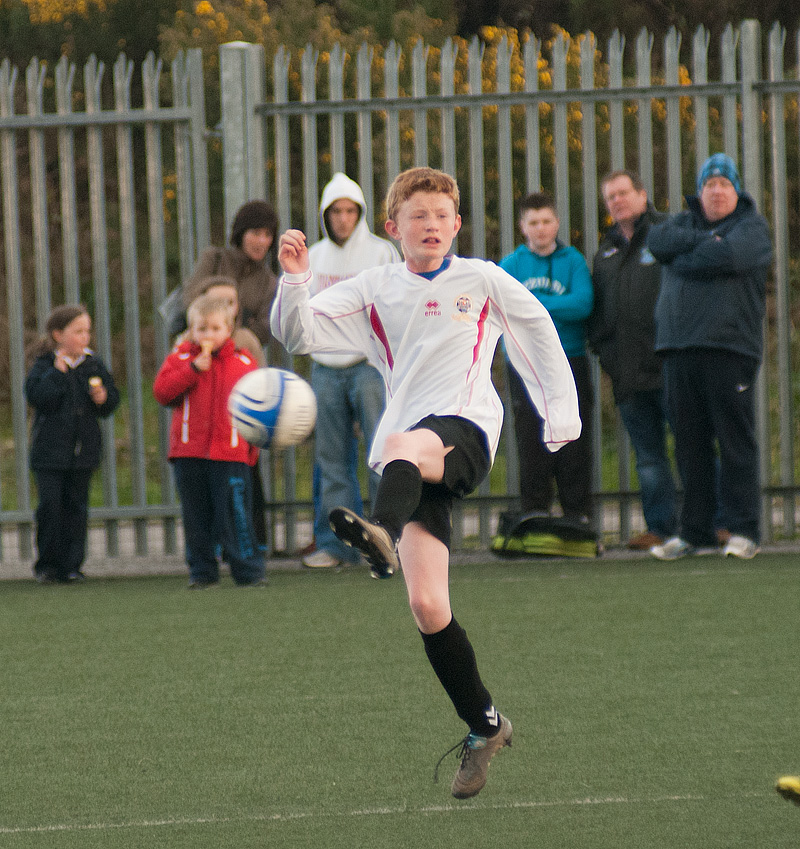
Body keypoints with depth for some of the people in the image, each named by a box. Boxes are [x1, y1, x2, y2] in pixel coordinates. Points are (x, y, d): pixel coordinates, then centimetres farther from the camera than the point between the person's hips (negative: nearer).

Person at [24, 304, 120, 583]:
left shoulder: (94, 365, 8)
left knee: (76, 506, 5)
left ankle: (71, 565, 11)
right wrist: (58, 372, -20)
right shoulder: (44, 366, -4)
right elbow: (37, 397, -19)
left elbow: (113, 399, 13)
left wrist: (103, 398, -8)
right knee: (50, 507, -6)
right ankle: (47, 565, 5)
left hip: (84, 450, 4)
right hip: (50, 452, -3)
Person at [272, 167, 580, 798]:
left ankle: (382, 532, -73)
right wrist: (295, 278, -10)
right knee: (427, 604, -8)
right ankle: (485, 727, 5)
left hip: (466, 428, -3)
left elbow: (540, 333, 24)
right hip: (411, 454, 3)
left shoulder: (483, 281, 12)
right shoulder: (374, 290, 16)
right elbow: (297, 335, 9)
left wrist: (561, 420, 23)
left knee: (402, 444, -40)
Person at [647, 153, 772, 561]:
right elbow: (658, 240, 0)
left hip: (730, 347, -4)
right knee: (690, 443, 5)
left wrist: (683, 260, -2)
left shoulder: (752, 226, 6)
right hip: (680, 350, 4)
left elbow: (729, 256, -14)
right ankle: (694, 530, 10)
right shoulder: (684, 222, 21)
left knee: (736, 440, -6)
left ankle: (743, 530, -3)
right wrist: (703, 241, -8)